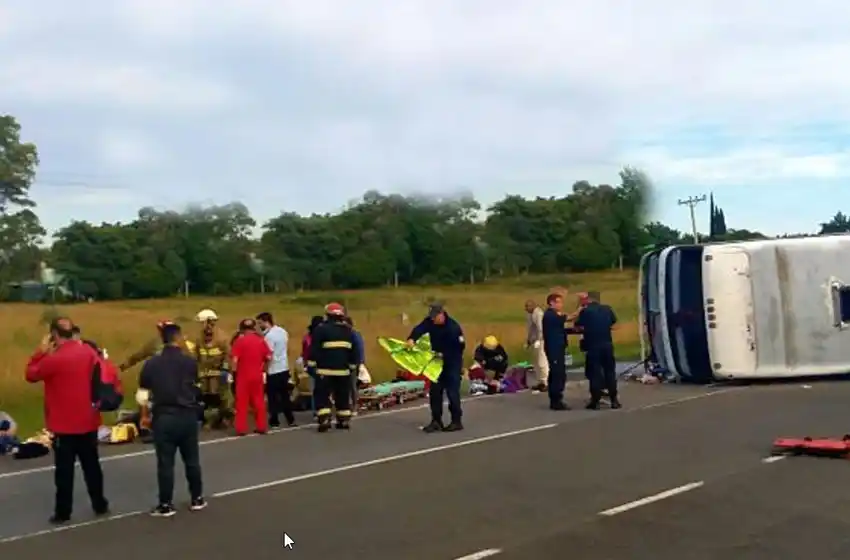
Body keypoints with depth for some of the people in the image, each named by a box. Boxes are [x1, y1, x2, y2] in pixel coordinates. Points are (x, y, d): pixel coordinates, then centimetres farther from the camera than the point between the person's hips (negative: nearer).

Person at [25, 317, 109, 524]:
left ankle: (63, 512, 10)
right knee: (91, 465, 15)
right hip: (89, 422, 5)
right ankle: (100, 505, 22)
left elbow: (31, 375, -2)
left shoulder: (53, 359, -17)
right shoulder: (89, 352, -1)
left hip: (64, 426, -5)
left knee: (64, 470, 4)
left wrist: (41, 351, 2)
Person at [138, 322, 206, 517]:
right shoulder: (190, 362, -5)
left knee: (165, 462, 5)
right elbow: (196, 389, 3)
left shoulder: (151, 363, -5)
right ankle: (197, 499, 21)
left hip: (164, 417, -1)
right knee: (192, 459, 13)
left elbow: (143, 395, -1)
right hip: (187, 415, 1)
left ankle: (166, 505, 10)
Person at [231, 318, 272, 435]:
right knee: (259, 401, 12)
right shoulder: (261, 340, 4)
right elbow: (269, 358, 3)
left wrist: (234, 371, 0)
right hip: (257, 375, 4)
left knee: (242, 402, 3)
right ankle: (261, 427, 14)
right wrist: (264, 368, 17)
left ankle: (241, 428, 3)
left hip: (243, 376, -3)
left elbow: (234, 360, -14)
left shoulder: (239, 341, -8)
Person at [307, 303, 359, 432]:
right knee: (343, 396, 13)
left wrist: (311, 365, -3)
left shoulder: (321, 329, -6)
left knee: (322, 395, 0)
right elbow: (353, 352, 16)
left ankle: (324, 420, -11)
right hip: (343, 370, 5)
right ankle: (344, 421, 15)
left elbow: (314, 349, -8)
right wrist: (352, 366, 23)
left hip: (325, 370, -5)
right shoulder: (348, 331, 12)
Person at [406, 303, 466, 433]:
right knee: (434, 391, 7)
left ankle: (457, 422, 5)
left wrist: (444, 354, -27)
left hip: (452, 364, -6)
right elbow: (419, 329, -24)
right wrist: (411, 339, -44)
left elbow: (459, 348, -21)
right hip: (438, 362, 6)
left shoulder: (453, 327, -23)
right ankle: (436, 421, 15)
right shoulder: (430, 321, -6)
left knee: (452, 392, -6)